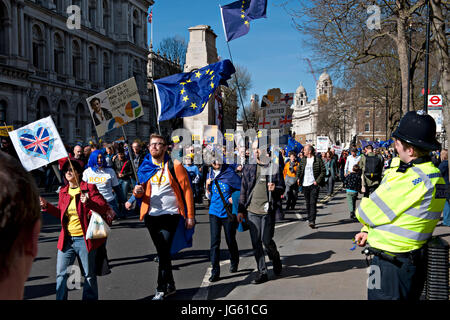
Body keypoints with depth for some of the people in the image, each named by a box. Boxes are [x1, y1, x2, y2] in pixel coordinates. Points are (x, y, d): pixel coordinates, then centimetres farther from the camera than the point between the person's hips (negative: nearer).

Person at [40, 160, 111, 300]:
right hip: (66, 240, 5)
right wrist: (46, 206, 5)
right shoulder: (63, 191, 10)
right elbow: (61, 213, 18)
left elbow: (104, 207, -12)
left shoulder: (89, 188, -7)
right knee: (61, 274, 9)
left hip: (84, 239, -5)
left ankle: (90, 298, 24)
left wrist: (88, 202, -28)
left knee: (89, 275, 8)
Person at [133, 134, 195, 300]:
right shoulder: (145, 167, 8)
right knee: (162, 252, 14)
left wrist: (190, 216, -10)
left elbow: (187, 191, -6)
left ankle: (161, 289, 1)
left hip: (170, 215, -5)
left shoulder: (174, 166, -6)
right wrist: (138, 192, -10)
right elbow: (142, 192, 15)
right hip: (151, 216, 5)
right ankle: (170, 285, 27)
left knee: (164, 251, -10)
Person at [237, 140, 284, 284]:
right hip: (252, 210, 3)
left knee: (266, 240, -1)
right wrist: (240, 210, 8)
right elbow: (243, 189, 11)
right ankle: (262, 272, 15)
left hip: (268, 209, -2)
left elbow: (282, 187, 6)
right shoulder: (248, 168, 8)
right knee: (255, 242, 3)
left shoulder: (273, 167, 2)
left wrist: (275, 188, -17)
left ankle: (275, 258, 31)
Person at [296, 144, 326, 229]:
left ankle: (312, 221, -13)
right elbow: (299, 169, 21)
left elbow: (323, 171, -3)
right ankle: (309, 219, 24)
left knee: (313, 203, -10)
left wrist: (317, 181, -10)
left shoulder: (318, 160, -5)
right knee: (307, 203, 12)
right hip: (305, 185, 5)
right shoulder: (303, 160, 10)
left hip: (314, 185, -5)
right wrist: (298, 178, 5)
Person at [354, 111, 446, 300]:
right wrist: (367, 230, 7)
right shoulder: (432, 173, 7)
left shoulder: (414, 179, -26)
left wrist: (361, 210, 5)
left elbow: (370, 212, -18)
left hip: (393, 267, -10)